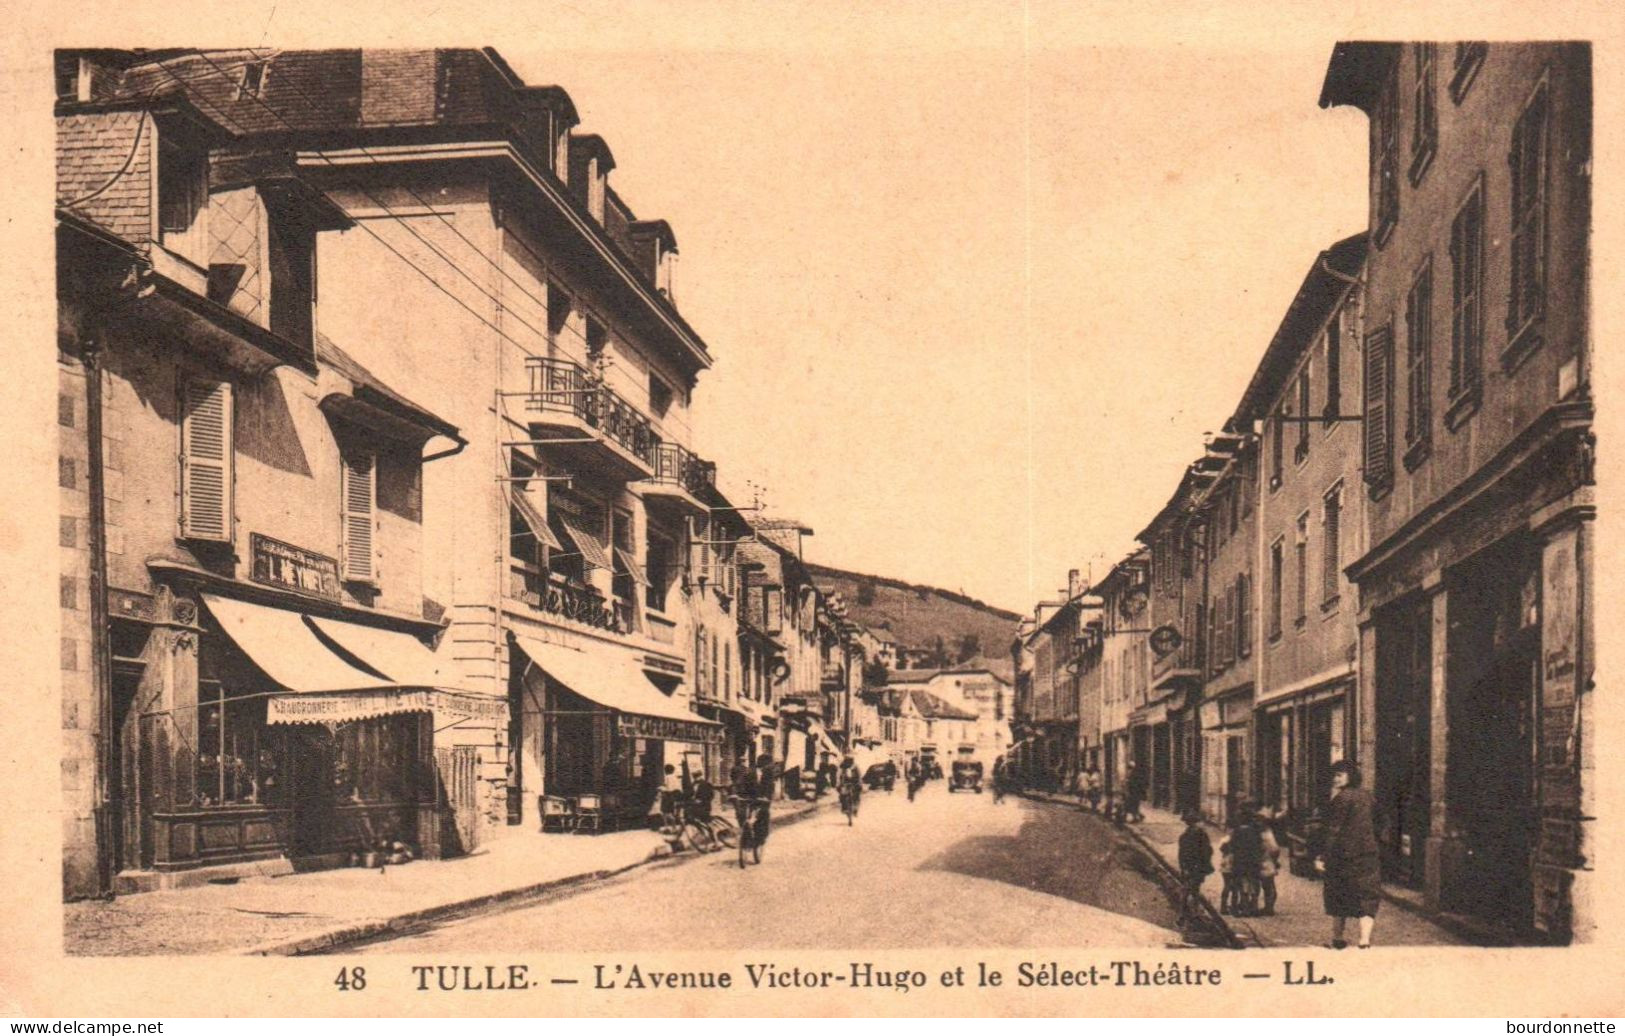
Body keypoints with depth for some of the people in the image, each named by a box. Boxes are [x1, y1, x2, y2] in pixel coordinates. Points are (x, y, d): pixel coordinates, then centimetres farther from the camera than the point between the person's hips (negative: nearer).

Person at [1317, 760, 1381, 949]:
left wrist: (1323, 857, -15)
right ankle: (1364, 940, -14)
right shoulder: (1365, 795, 8)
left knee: (1339, 897, 11)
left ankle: (1337, 940, 21)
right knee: (1367, 897, 2)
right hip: (1367, 854, 5)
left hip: (1344, 854, -5)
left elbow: (1334, 830, -16)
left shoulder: (1342, 798, -12)